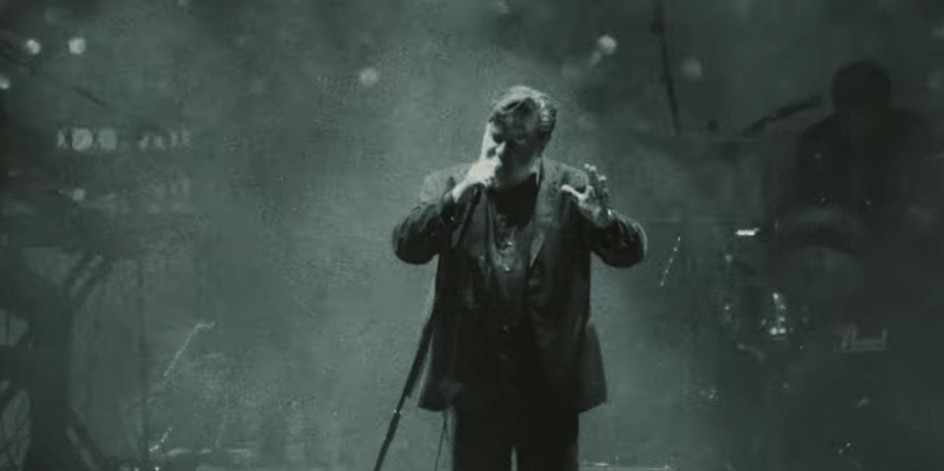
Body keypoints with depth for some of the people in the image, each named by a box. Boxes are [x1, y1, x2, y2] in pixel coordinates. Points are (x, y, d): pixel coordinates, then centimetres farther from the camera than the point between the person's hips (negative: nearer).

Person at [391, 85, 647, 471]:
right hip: (477, 384, 1)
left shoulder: (569, 188, 2)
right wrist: (461, 193, -20)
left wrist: (603, 219, -23)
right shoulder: (448, 186, 5)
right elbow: (407, 246, -8)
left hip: (551, 385, 0)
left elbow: (632, 251, -1)